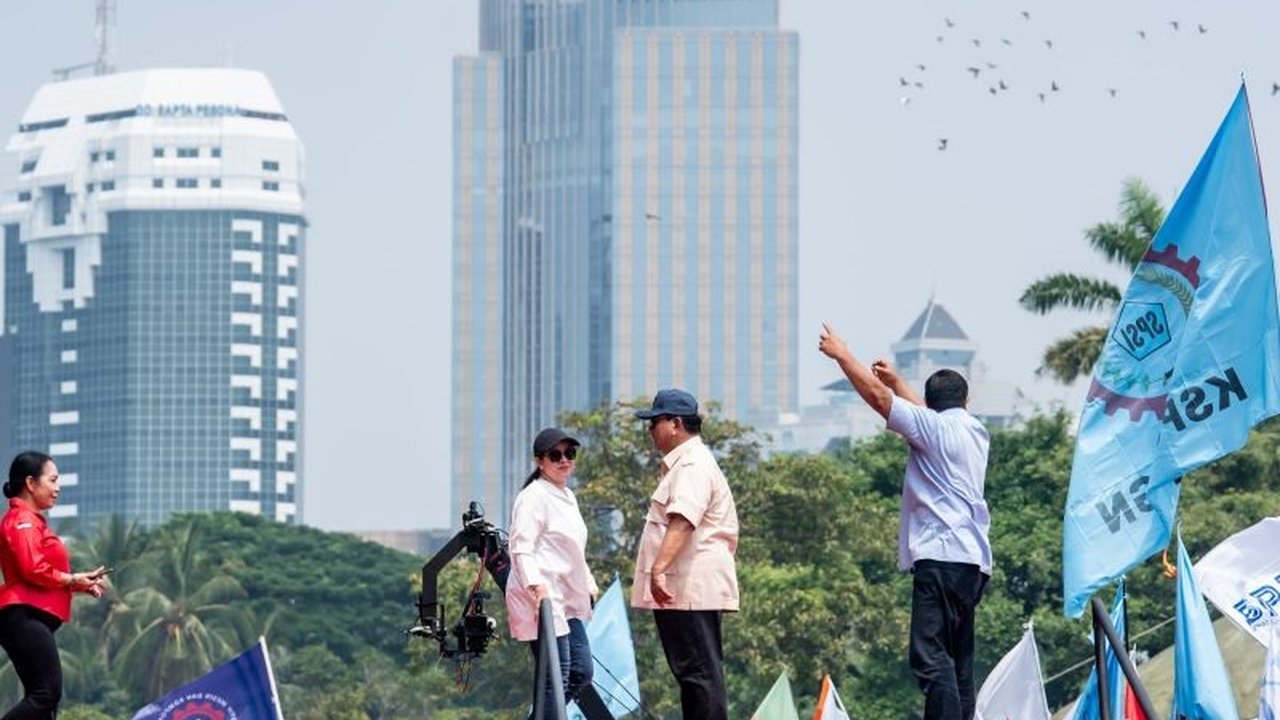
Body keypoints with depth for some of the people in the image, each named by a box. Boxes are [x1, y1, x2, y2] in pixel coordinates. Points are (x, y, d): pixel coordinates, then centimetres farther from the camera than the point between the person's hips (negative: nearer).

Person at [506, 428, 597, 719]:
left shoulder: (567, 497, 19)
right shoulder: (533, 497, -11)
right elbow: (521, 547, -20)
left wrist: (589, 585, 27)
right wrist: (537, 586, -31)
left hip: (567, 601, 10)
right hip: (542, 598, -10)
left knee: (581, 673, 10)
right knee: (556, 676, -11)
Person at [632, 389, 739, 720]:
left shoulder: (693, 466, -12)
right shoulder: (682, 465, 23)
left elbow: (682, 522, -28)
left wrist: (659, 568, -39)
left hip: (691, 590, -11)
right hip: (686, 590, 11)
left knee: (699, 673, -13)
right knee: (698, 673, 12)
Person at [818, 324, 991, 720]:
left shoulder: (934, 427, -2)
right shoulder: (974, 431, 20)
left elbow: (878, 396, -4)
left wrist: (842, 354, 8)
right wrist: (897, 382, 49)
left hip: (940, 554, -9)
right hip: (973, 558, 9)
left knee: (930, 657, -16)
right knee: (958, 662, 12)